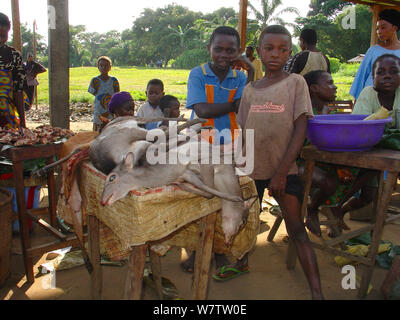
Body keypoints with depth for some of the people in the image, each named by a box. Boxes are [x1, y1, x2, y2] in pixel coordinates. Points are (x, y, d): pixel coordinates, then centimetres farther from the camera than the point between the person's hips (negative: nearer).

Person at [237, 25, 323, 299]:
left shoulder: (296, 82, -2)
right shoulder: (250, 89, 8)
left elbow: (301, 130, -8)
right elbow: (243, 133, 11)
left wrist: (282, 172, -15)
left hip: (285, 169, -3)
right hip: (252, 169, 4)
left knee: (297, 230, -2)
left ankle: (317, 292, 4)